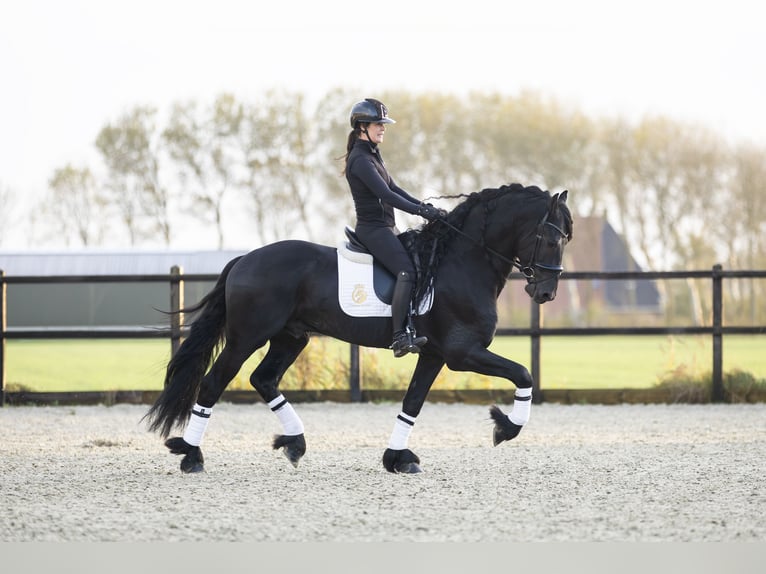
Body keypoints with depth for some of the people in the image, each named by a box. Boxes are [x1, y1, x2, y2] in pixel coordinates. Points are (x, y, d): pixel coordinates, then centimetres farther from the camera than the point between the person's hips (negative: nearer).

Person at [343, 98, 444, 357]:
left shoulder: (372, 155, 17)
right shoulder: (360, 159, -14)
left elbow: (393, 188, 19)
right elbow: (385, 194, -22)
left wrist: (424, 206, 7)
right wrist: (421, 211, -23)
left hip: (385, 227, 10)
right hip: (372, 227, -10)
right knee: (407, 270, -24)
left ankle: (410, 329, 1)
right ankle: (400, 337, -32)